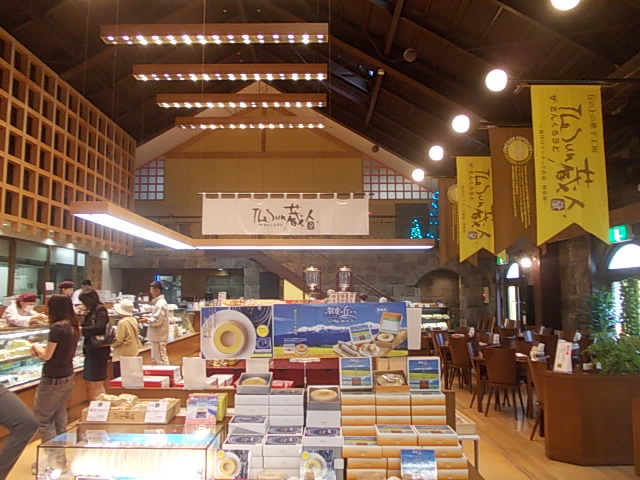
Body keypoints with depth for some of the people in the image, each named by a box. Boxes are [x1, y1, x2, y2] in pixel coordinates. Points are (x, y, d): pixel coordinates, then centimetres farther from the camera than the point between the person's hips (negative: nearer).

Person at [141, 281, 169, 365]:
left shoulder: (160, 304, -20)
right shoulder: (159, 302, 13)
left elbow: (157, 321, -23)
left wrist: (147, 320, -8)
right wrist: (149, 316, 10)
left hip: (159, 336, -10)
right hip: (157, 336, 10)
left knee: (161, 359, -4)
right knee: (155, 359, 18)